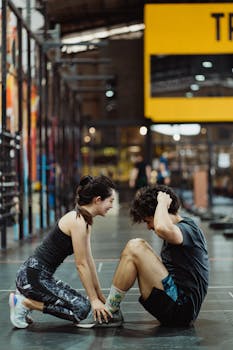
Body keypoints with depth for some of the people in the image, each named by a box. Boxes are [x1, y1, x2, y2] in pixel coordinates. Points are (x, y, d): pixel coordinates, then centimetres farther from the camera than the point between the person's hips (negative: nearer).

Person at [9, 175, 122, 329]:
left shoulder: (84, 220, 11)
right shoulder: (78, 221, -19)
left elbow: (89, 261, 15)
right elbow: (81, 265, -16)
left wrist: (100, 295, 17)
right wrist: (94, 299, -9)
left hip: (42, 276, 10)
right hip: (32, 276, -10)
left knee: (81, 303, 12)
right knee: (82, 308, -13)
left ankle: (26, 298, 11)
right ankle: (23, 302, -7)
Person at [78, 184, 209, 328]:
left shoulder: (188, 228, -13)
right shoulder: (179, 228, 17)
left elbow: (161, 228, -36)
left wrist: (162, 202, -18)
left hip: (181, 309, -11)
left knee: (135, 247, -15)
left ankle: (109, 311, -5)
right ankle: (112, 312, 10)